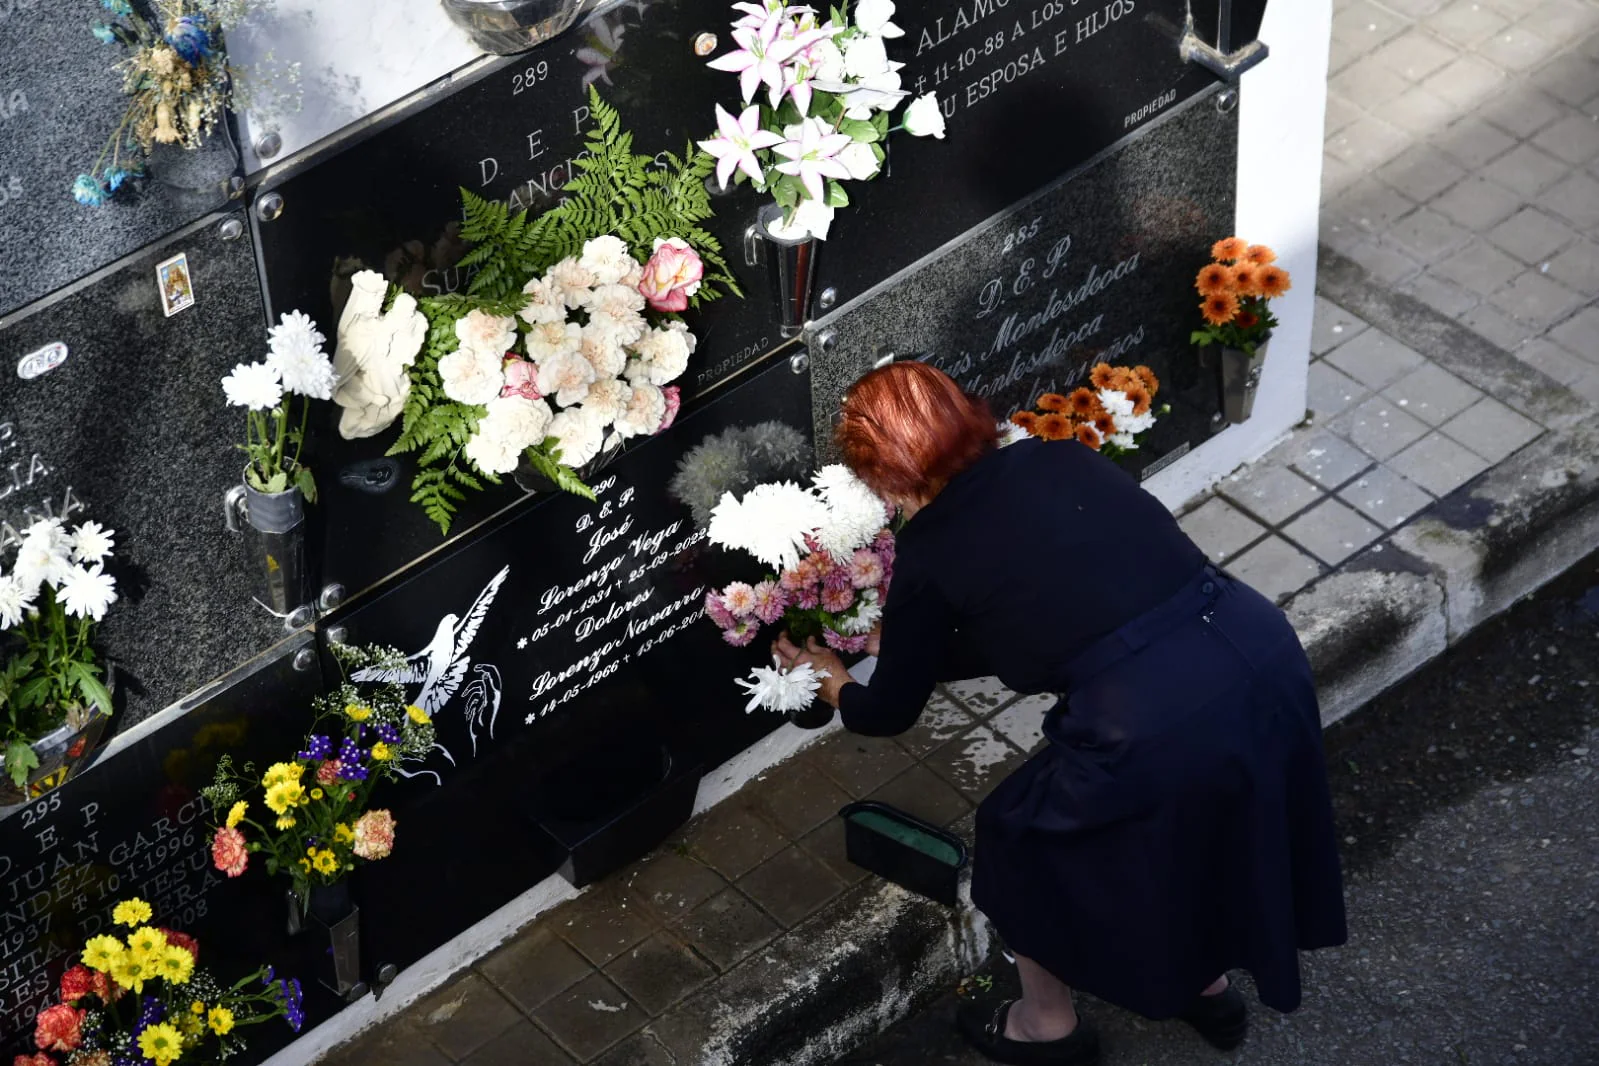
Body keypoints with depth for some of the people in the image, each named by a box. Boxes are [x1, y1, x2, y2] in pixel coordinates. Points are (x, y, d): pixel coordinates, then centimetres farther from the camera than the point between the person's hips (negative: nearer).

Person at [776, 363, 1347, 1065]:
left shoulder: (931, 555, 3)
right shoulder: (1059, 460, 16)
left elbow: (891, 711, 19)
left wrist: (829, 681, 42)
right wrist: (920, 652, 45)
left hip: (1158, 725, -6)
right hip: (1266, 650, 6)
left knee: (1027, 839, 24)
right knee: (1194, 817, 36)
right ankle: (1207, 983, 56)